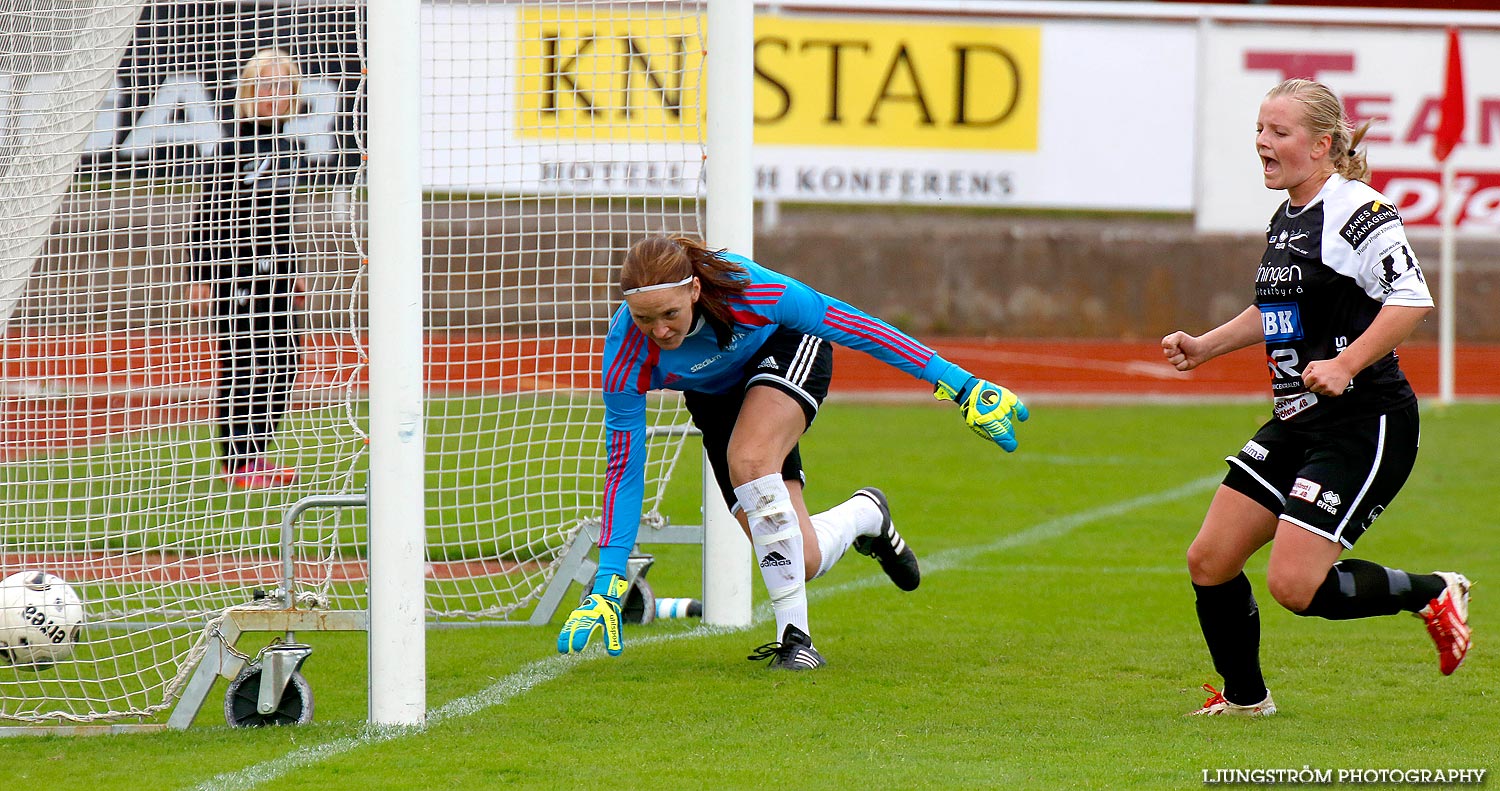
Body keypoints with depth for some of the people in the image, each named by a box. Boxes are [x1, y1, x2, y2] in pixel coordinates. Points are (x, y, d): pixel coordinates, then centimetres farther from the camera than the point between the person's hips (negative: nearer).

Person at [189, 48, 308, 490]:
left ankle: (255, 456, 17)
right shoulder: (234, 148, -9)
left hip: (273, 271, 8)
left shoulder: (286, 149, 13)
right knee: (240, 361, -5)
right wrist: (202, 275, -12)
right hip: (237, 271, -8)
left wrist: (292, 272, 26)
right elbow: (209, 213, -9)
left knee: (283, 360, 7)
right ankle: (235, 461, 1)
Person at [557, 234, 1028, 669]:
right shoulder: (626, 354, -32)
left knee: (748, 461, -35)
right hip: (715, 399, 3)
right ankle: (864, 515, 28)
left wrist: (958, 384, -22)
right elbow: (623, 468, -24)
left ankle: (795, 636, -25)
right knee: (802, 562, -8)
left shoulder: (743, 287, -38)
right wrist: (607, 583, -29)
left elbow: (851, 325, -27)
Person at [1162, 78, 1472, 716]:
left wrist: (1345, 363, -27)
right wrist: (1202, 347, 20)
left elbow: (1412, 301, -21)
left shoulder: (1357, 211, -14)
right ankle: (1244, 696, 24)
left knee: (1294, 585, -15)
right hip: (1295, 424, 9)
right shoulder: (1284, 220, 14)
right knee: (1209, 561, 4)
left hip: (1365, 424, -9)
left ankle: (1431, 594, 7)